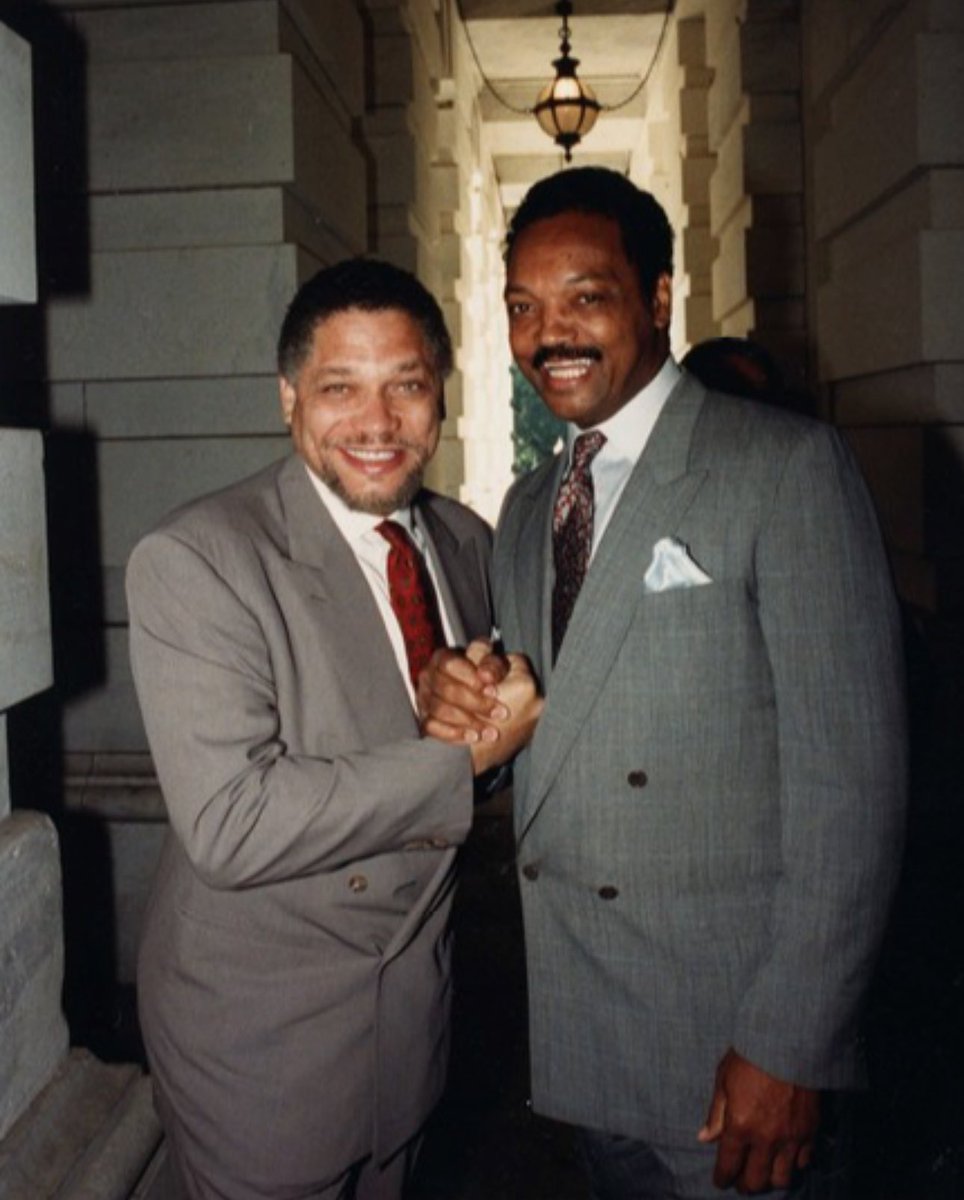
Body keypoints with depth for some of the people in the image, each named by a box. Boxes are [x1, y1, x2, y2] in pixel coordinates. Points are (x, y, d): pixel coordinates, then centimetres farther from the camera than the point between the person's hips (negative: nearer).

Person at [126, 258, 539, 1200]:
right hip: (259, 1029, -5)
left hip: (420, 1000, 6)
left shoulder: (467, 541, 0)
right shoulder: (193, 562, -20)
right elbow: (230, 826, -27)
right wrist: (460, 756, -24)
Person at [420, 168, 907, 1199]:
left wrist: (789, 1045, -17)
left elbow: (850, 775, -16)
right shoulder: (527, 509, 10)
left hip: (727, 1019, -6)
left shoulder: (786, 466, -12)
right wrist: (461, 708, -7)